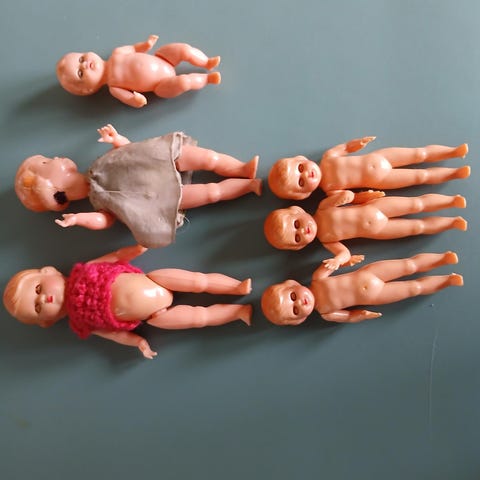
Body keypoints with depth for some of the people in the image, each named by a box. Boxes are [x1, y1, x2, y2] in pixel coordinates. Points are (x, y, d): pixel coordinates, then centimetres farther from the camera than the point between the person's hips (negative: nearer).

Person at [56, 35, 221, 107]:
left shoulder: (117, 53, -2)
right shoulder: (113, 87, -13)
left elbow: (134, 48, 13)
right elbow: (134, 100, -15)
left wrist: (147, 43, 2)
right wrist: (136, 99, -33)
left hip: (161, 58, 5)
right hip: (162, 84, -5)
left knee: (185, 49, -14)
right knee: (183, 82, -29)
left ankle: (208, 62, 11)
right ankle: (207, 78, 0)